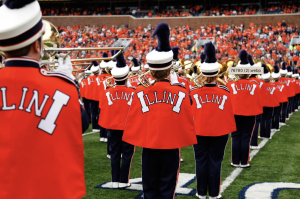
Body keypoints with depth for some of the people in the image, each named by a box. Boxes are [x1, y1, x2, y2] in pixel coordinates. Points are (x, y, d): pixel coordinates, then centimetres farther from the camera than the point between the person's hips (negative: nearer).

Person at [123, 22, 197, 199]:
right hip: (171, 146, -1)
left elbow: (133, 123, -2)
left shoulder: (141, 93, -9)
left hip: (148, 146, 1)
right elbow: (187, 122, -2)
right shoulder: (180, 93, -9)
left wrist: (136, 139, 12)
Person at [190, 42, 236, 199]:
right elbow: (229, 113, 1)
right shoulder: (225, 92, -9)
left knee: (201, 161, 10)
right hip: (219, 132, 0)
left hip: (199, 131, 0)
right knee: (215, 161, 8)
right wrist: (230, 129, 15)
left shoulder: (194, 92, -10)